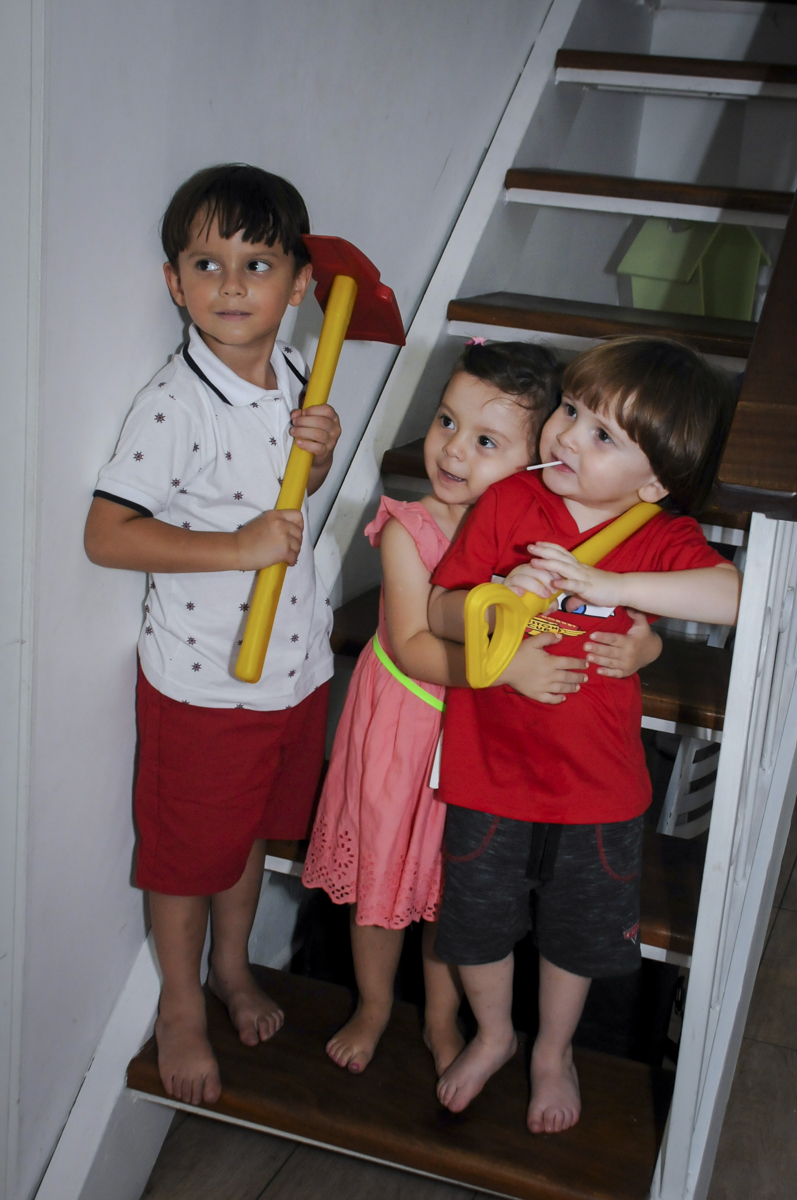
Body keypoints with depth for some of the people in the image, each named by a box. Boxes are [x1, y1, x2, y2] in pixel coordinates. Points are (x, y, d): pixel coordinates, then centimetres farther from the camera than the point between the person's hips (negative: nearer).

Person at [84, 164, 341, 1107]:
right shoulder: (173, 404, -22)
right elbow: (105, 535, -22)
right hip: (201, 678, -6)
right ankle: (179, 1007, 37)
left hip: (294, 663, 6)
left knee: (252, 826, 25)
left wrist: (320, 454, -7)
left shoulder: (292, 379, 0)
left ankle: (232, 966, 49)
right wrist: (239, 547, -28)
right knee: (186, 849, 13)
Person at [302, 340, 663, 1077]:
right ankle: (374, 1007, 44)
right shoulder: (408, 531, -19)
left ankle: (443, 1018, 44)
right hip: (404, 728, -1)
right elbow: (412, 646, -26)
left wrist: (640, 644, -27)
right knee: (380, 871, 16)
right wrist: (504, 665, -39)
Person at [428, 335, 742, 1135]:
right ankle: (493, 1036, 48)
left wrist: (604, 582, -39)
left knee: (575, 932, 20)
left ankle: (553, 1051, 49)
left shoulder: (661, 540, -14)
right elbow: (439, 614, -8)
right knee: (476, 921, 18)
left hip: (594, 782, 0)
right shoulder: (508, 503, -10)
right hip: (489, 766, 1)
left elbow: (735, 596, -35)